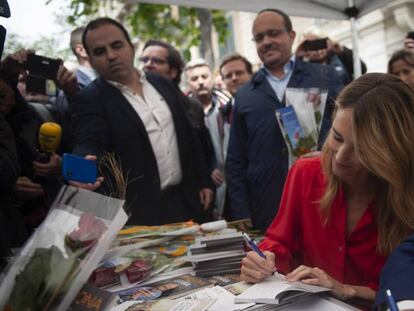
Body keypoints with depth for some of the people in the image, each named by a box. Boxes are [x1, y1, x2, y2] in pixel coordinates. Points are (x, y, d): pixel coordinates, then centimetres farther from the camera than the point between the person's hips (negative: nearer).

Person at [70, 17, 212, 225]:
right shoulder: (89, 99, -8)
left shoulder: (164, 85, 9)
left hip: (183, 201, 6)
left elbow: (187, 137, 13)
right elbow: (90, 144, -23)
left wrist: (201, 183, 12)